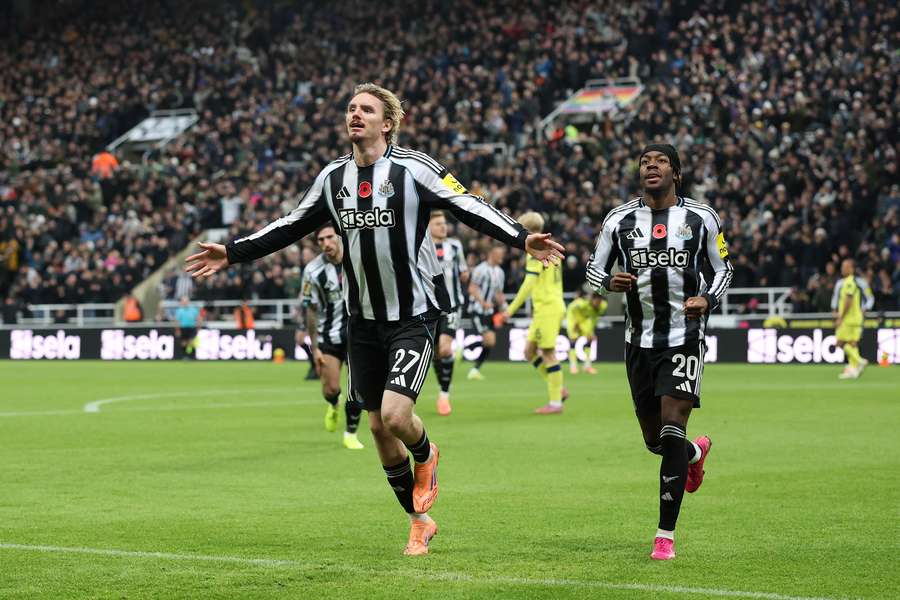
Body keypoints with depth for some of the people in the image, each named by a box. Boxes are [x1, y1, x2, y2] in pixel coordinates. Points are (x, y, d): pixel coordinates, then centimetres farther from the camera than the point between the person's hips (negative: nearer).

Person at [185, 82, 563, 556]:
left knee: (395, 414, -19)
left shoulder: (414, 169, -10)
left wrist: (522, 239, -26)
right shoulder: (333, 178, 5)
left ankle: (425, 456, 18)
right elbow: (292, 226, 16)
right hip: (363, 320, 5)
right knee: (378, 427, 8)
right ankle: (419, 522, 25)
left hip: (413, 316, -5)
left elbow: (470, 209, -12)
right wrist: (233, 253, 14)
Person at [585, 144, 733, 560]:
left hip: (684, 338, -3)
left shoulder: (701, 219, 0)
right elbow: (594, 268, 10)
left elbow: (723, 268, 10)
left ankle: (665, 535, -8)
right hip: (639, 340, 3)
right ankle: (697, 452, 49)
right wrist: (610, 282, -14)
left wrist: (708, 300, -11)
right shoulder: (619, 220, 3)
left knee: (672, 430, -15)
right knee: (654, 440, 10)